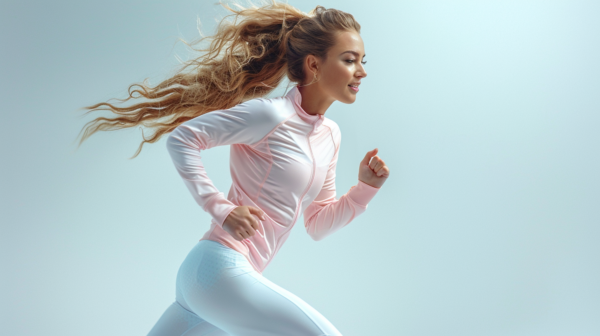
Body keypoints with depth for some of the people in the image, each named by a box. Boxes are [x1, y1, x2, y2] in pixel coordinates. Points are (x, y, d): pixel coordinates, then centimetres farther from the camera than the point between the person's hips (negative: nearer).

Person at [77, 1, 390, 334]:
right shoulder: (271, 115, -13)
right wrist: (221, 209, -16)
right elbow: (182, 139, -11)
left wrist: (365, 189, 4)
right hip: (220, 267, -8)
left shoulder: (330, 135, 13)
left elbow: (318, 225, 17)